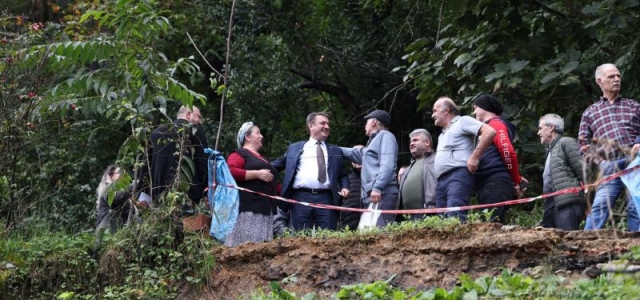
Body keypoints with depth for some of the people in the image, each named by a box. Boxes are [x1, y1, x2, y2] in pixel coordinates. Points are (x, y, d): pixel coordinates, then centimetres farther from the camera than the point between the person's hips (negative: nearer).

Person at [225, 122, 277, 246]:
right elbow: (231, 172, -17)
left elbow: (270, 179, 40)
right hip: (248, 208, -8)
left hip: (265, 208, 8)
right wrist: (257, 174, -15)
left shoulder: (261, 158, 28)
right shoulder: (239, 154, 2)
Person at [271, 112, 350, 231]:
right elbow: (277, 164, 20)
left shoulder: (335, 151, 21)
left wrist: (344, 187, 0)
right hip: (301, 198, -1)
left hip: (326, 199, 1)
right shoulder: (295, 148, 18)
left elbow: (342, 174, 19)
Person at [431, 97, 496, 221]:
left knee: (455, 219, -24)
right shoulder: (442, 135, 31)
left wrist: (475, 157, -13)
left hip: (458, 175, -9)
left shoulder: (463, 121, 4)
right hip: (441, 181, 9)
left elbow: (490, 131, -10)